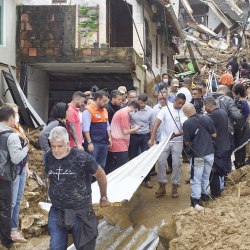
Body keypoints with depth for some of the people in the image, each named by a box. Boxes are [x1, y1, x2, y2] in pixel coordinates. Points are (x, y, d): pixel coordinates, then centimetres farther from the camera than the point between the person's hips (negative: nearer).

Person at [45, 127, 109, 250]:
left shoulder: (82, 158, -18)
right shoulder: (48, 157, -5)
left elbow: (101, 175, -3)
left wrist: (103, 198, 9)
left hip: (80, 212, -3)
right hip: (57, 212, 3)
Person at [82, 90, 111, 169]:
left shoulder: (105, 110, 14)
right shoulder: (88, 111, -10)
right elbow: (86, 128, -15)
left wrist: (109, 138, 11)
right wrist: (89, 143, -19)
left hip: (104, 143, 8)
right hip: (94, 143, -7)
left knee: (101, 166, 13)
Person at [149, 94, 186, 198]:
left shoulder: (184, 112, -7)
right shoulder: (165, 109, -7)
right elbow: (156, 124, -11)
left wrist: (177, 134, -26)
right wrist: (152, 139, -18)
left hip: (177, 142, 0)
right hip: (164, 141, 0)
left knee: (176, 164, 3)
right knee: (161, 162, -1)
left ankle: (174, 187, 15)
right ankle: (162, 186, 11)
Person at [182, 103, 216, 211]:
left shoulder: (187, 123, -14)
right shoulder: (207, 118, -4)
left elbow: (187, 142, -8)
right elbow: (214, 135, 3)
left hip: (197, 154, -4)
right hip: (210, 152, 4)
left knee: (197, 179, 5)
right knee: (206, 176, 19)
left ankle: (195, 201, 2)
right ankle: (205, 194, 31)